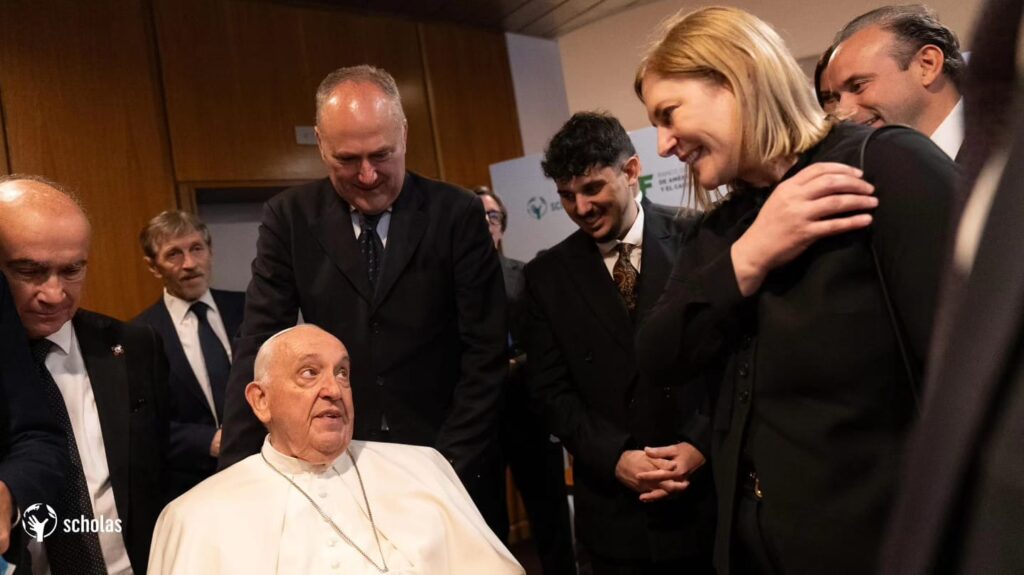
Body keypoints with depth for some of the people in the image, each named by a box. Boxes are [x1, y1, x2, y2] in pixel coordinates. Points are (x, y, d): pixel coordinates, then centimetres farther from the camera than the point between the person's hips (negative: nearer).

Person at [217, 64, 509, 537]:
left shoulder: (457, 213, -8)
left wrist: (450, 464, -13)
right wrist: (237, 476, -13)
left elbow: (485, 352, -8)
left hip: (450, 463, -1)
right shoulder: (289, 217, -3)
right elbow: (260, 349, -6)